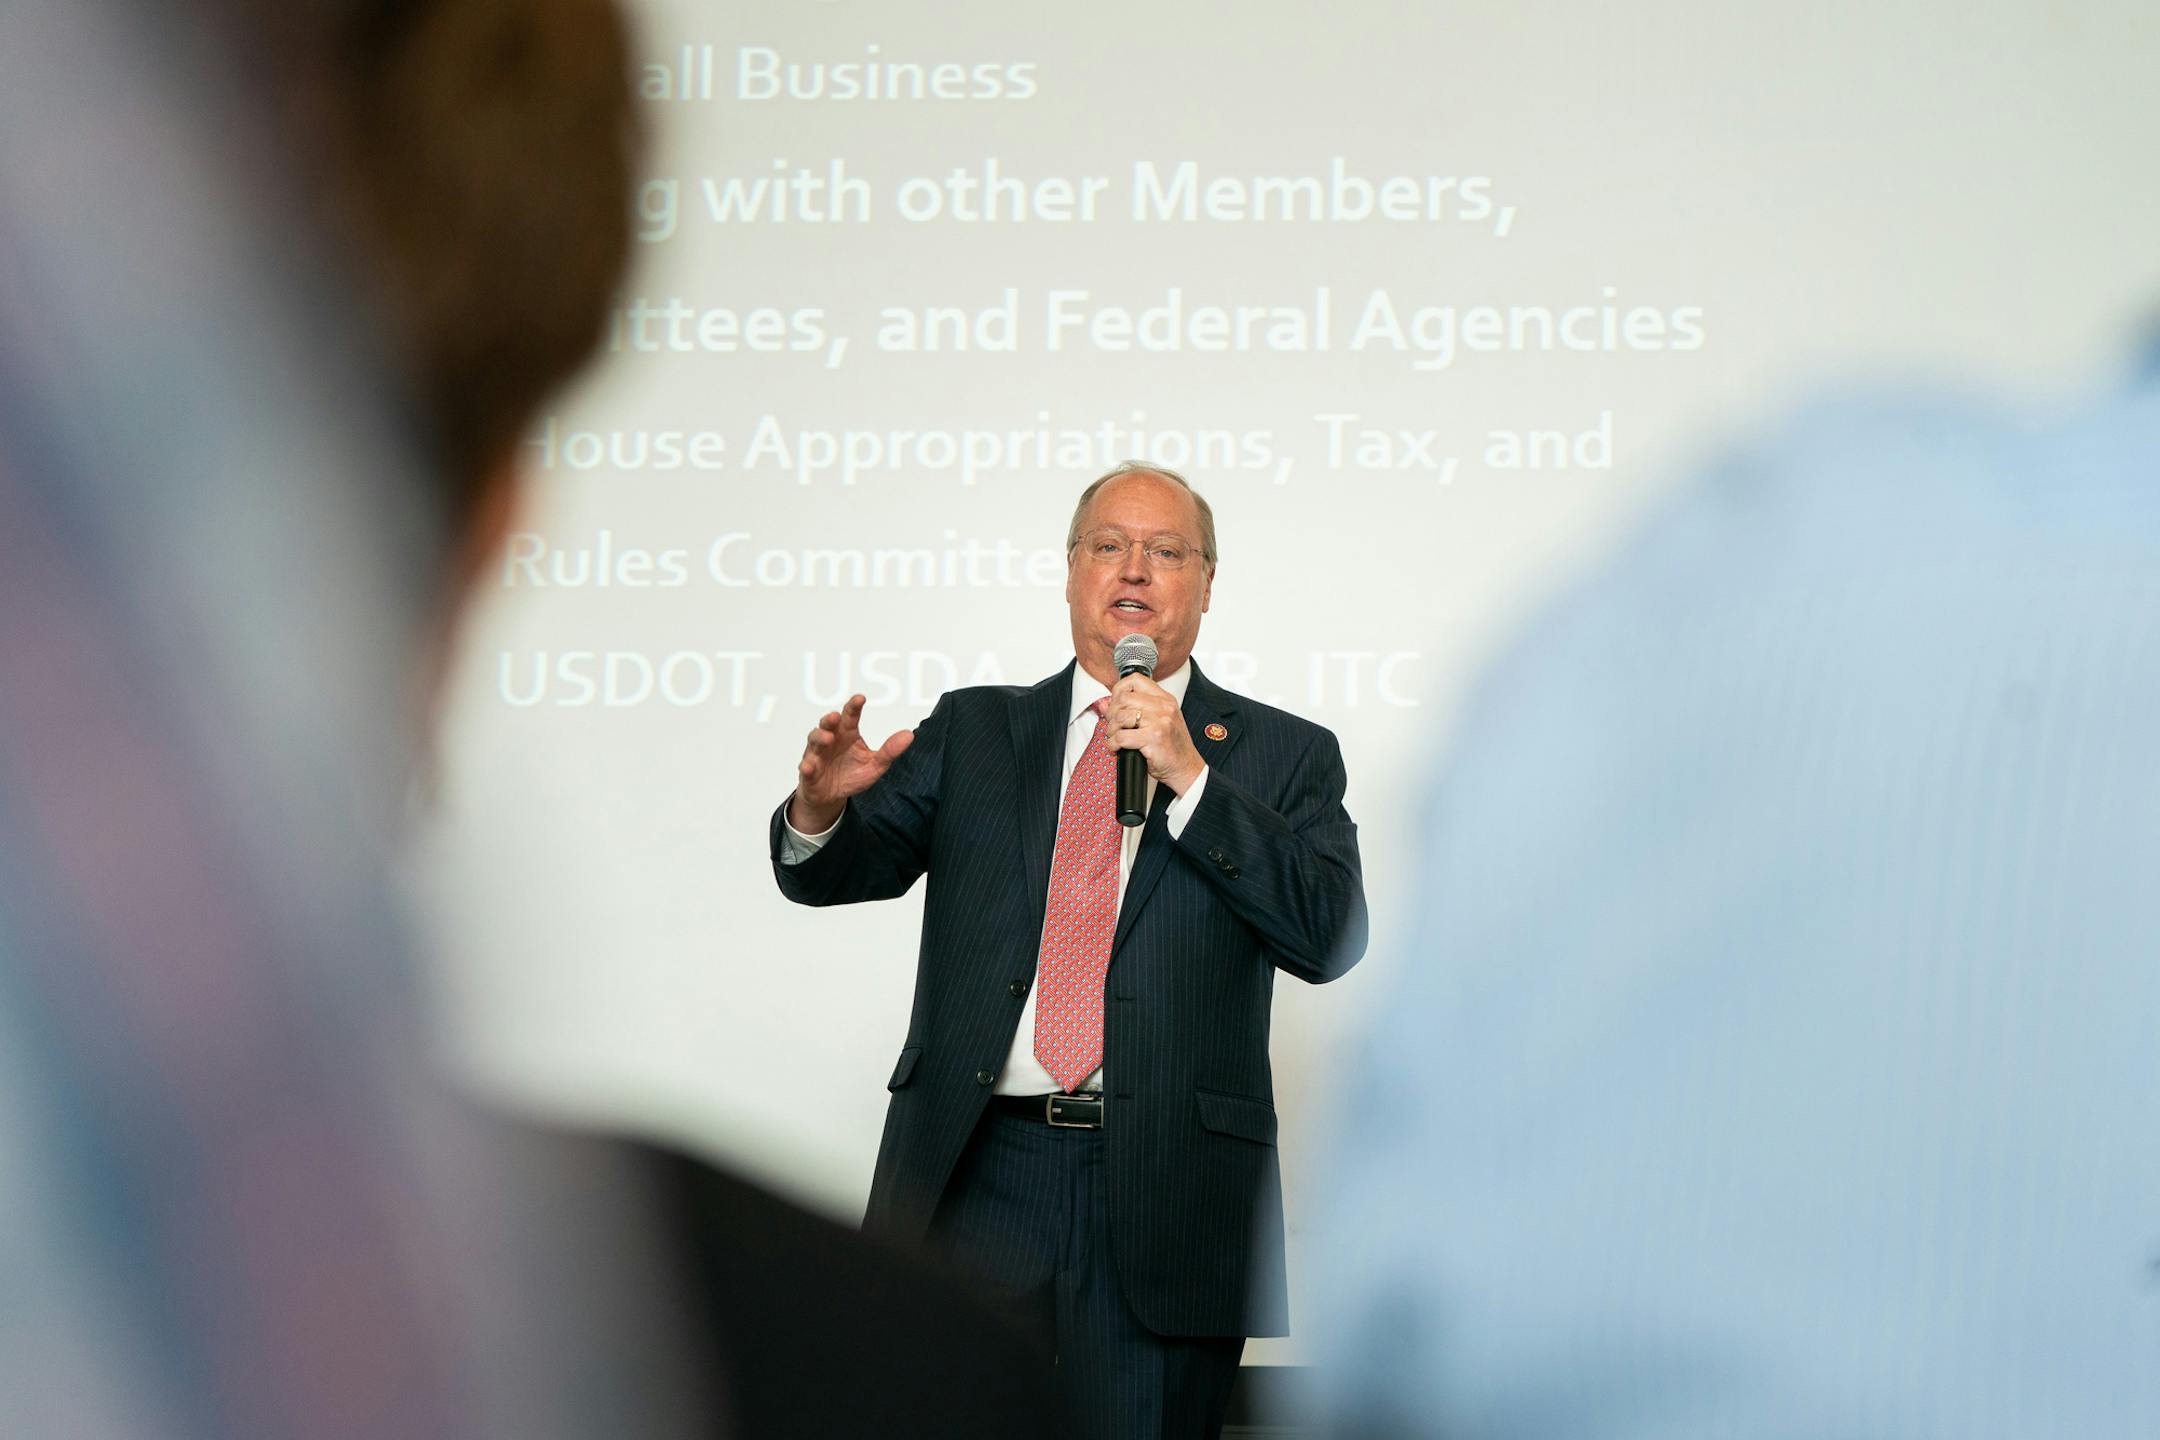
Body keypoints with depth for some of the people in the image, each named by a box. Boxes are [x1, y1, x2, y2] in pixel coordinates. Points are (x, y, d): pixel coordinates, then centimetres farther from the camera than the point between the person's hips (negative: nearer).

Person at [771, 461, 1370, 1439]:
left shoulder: (1281, 755, 10)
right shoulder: (972, 730, 16)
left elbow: (1330, 940, -4)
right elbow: (839, 871, 8)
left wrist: (1190, 777, -11)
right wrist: (821, 808, -16)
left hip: (1161, 1204, -1)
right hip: (974, 1175, 2)